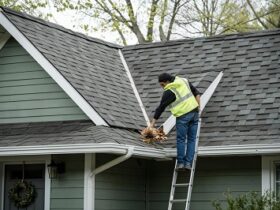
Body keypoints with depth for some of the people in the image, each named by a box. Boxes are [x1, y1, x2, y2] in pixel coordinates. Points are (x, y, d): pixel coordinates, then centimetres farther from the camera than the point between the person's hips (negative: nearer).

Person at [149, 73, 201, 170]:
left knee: (181, 139, 5)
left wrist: (152, 123, -1)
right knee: (191, 139, 7)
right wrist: (198, 106, 13)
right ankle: (188, 163, 5)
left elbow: (161, 108, -5)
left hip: (183, 116, -6)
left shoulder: (169, 92, -8)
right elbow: (196, 93, 12)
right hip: (194, 112, 6)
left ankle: (180, 162, 4)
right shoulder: (184, 81, 9)